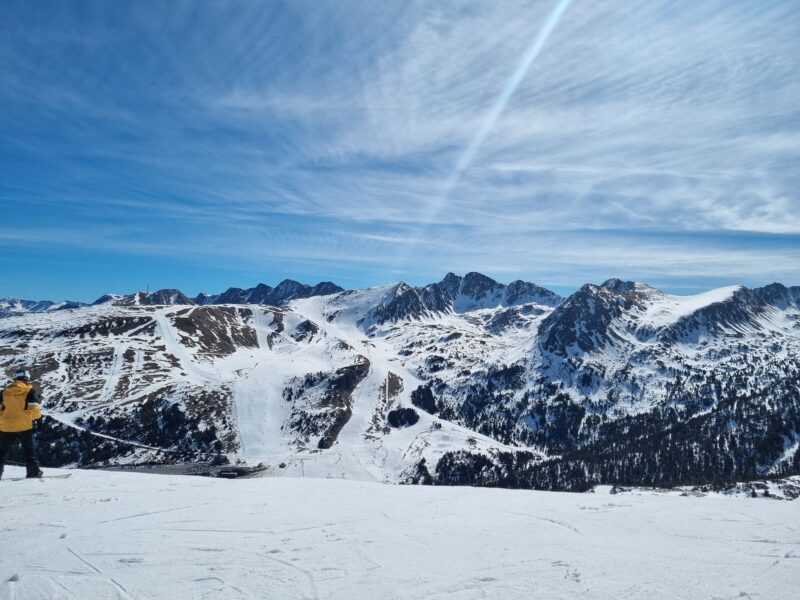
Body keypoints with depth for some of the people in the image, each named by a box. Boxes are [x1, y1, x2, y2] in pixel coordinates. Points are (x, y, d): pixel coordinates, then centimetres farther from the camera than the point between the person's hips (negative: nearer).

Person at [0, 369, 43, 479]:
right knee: (29, 449, 11)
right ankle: (33, 471, 9)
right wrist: (38, 416, 8)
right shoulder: (29, 391, -6)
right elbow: (34, 408, -13)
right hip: (24, 426, -2)